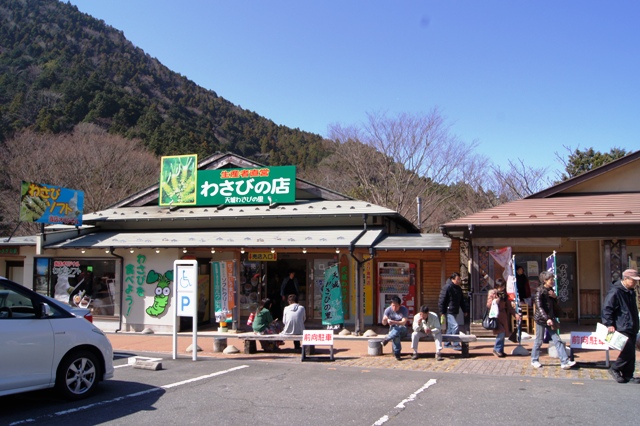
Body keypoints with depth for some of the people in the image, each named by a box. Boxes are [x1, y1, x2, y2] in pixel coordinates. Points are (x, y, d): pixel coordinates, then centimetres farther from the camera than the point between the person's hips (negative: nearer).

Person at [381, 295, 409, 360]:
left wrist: (394, 322, -41)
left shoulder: (404, 309, -12)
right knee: (396, 336, -37)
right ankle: (397, 354, -30)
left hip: (403, 329, -1)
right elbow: (384, 323, -8)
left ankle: (387, 339, -26)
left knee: (398, 329, -40)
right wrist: (385, 320, -34)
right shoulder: (388, 310, -6)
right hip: (392, 329, 1)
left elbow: (403, 322, -23)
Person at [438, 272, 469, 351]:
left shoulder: (458, 288, 11)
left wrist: (465, 310, 16)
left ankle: (447, 343, 24)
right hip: (448, 312, -8)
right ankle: (456, 345, -11)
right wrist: (442, 312, -17)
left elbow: (462, 300, 21)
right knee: (455, 326, -15)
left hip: (455, 312, 8)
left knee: (450, 327, 14)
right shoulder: (447, 288, -14)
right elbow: (441, 301, -15)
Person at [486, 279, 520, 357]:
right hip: (495, 315, -6)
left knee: (503, 334, 4)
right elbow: (488, 305, -5)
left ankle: (501, 350, 15)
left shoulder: (505, 294, 12)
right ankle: (496, 349, 0)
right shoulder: (492, 293, -3)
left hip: (503, 316, 6)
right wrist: (495, 301, -22)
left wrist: (515, 314, 5)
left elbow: (509, 306, 16)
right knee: (501, 333, -16)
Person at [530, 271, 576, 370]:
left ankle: (564, 362, -1)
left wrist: (555, 297, -1)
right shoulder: (540, 292, -14)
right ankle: (534, 360, 21)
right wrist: (547, 319, -30)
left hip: (550, 319, 7)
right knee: (539, 341, 5)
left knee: (557, 340, 1)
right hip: (541, 319, -7)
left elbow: (554, 305, 20)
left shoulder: (550, 290, 8)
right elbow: (539, 307, -22)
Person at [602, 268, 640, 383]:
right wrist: (609, 324, -22)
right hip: (622, 328, -9)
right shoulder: (615, 292, -15)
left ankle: (628, 375, 18)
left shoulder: (631, 292, 15)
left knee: (631, 352, 9)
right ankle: (614, 369, 5)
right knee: (628, 351, -13)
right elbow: (607, 309, -17)